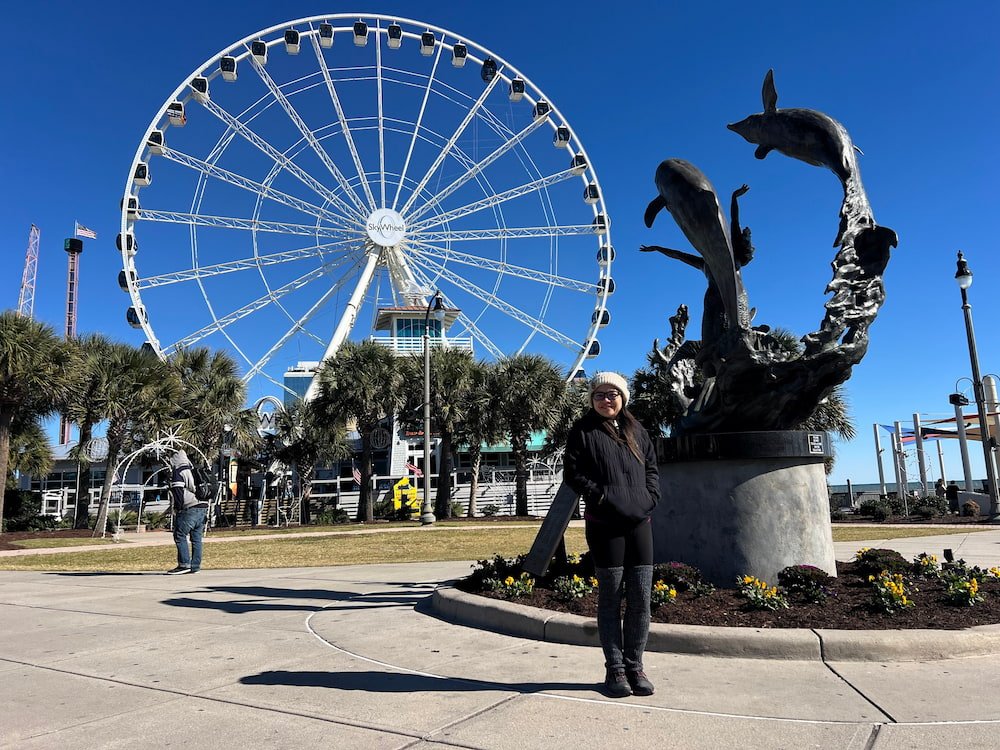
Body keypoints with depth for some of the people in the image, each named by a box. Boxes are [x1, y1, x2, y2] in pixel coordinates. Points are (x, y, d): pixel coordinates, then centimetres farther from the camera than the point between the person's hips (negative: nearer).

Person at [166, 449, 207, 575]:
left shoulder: (177, 473, -1)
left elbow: (178, 492, -10)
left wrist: (177, 509, -6)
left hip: (189, 509, -8)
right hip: (203, 508, 8)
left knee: (180, 536, -3)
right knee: (196, 538, 9)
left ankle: (184, 564, -8)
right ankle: (195, 566, 10)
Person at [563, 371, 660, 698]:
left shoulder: (635, 430, 15)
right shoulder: (583, 431, 1)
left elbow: (652, 468, 19)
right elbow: (571, 472, -3)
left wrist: (650, 497, 3)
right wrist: (600, 495, -12)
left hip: (639, 523, 4)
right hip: (604, 525, -4)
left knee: (641, 599, 6)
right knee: (610, 599, 4)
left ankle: (635, 666, 20)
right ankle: (615, 670, 15)